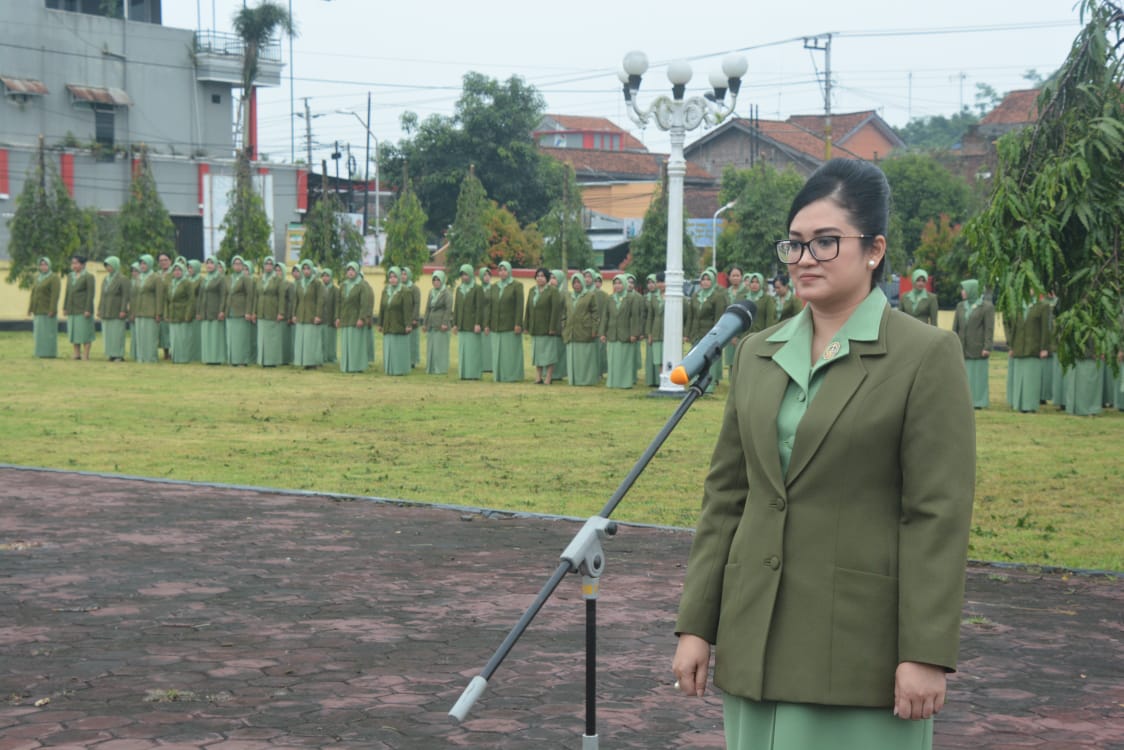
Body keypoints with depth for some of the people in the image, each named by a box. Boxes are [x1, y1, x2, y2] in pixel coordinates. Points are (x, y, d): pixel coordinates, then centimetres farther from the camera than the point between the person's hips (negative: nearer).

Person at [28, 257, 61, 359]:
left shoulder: (54, 278, -9)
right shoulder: (37, 278, 14)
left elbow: (55, 296, -16)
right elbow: (33, 294, 15)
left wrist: (52, 310, -22)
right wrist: (30, 308, 10)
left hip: (48, 311, -7)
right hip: (38, 311, 7)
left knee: (48, 331, -6)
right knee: (39, 332, 7)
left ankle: (50, 353, -3)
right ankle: (41, 352, 11)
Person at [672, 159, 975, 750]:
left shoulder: (926, 356, -6)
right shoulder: (757, 354, 11)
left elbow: (939, 517, -10)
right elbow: (724, 495, 12)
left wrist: (927, 653, -14)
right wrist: (695, 625, 8)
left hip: (862, 648, -5)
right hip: (758, 643, 5)